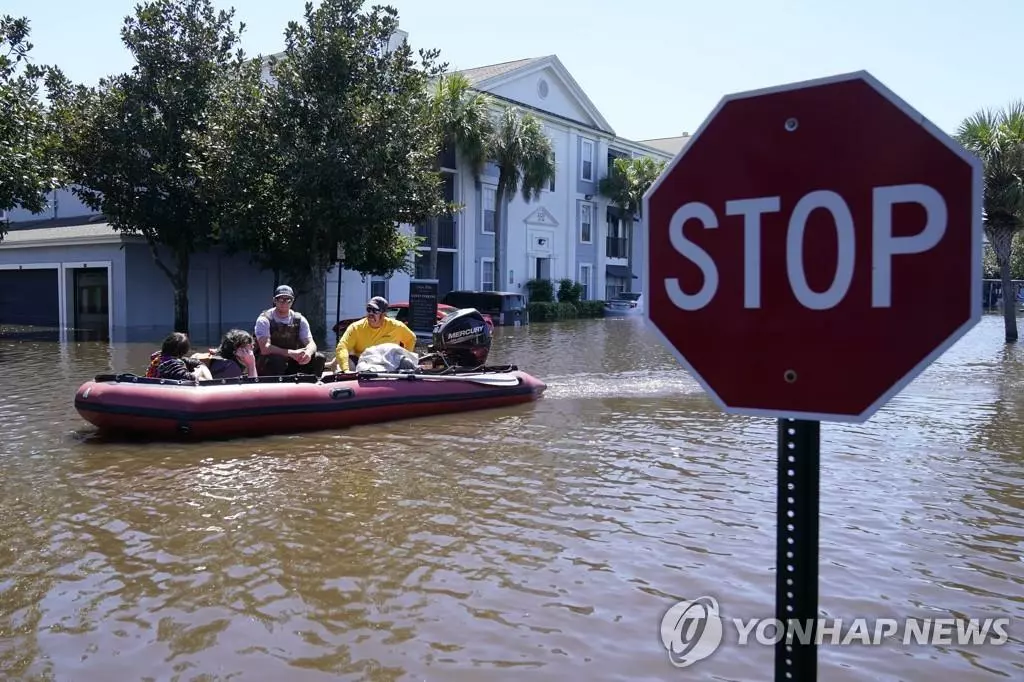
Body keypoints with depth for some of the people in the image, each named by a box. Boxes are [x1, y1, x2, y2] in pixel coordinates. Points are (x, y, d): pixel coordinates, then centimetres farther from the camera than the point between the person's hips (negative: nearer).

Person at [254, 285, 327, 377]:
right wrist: (291, 353, -36)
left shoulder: (300, 320, 3)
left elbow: (311, 343, -3)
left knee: (319, 358, -16)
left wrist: (308, 353, -30)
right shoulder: (264, 319, -11)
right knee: (276, 360, -37)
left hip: (292, 364, 4)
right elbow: (265, 348, -23)